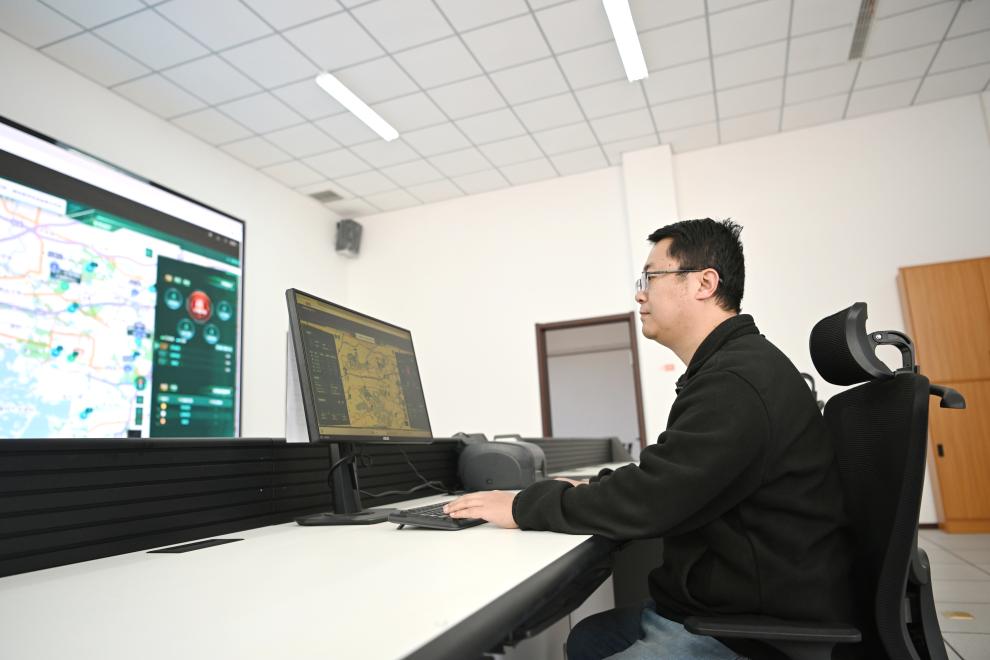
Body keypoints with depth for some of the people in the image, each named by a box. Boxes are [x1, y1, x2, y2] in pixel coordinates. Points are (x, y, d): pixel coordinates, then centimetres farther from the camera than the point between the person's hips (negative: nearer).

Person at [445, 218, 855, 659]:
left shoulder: (737, 381, -24)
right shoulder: (734, 366, 11)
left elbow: (648, 500, -27)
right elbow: (666, 483, 15)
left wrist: (523, 507, -17)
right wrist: (591, 491, 5)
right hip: (725, 602, 10)